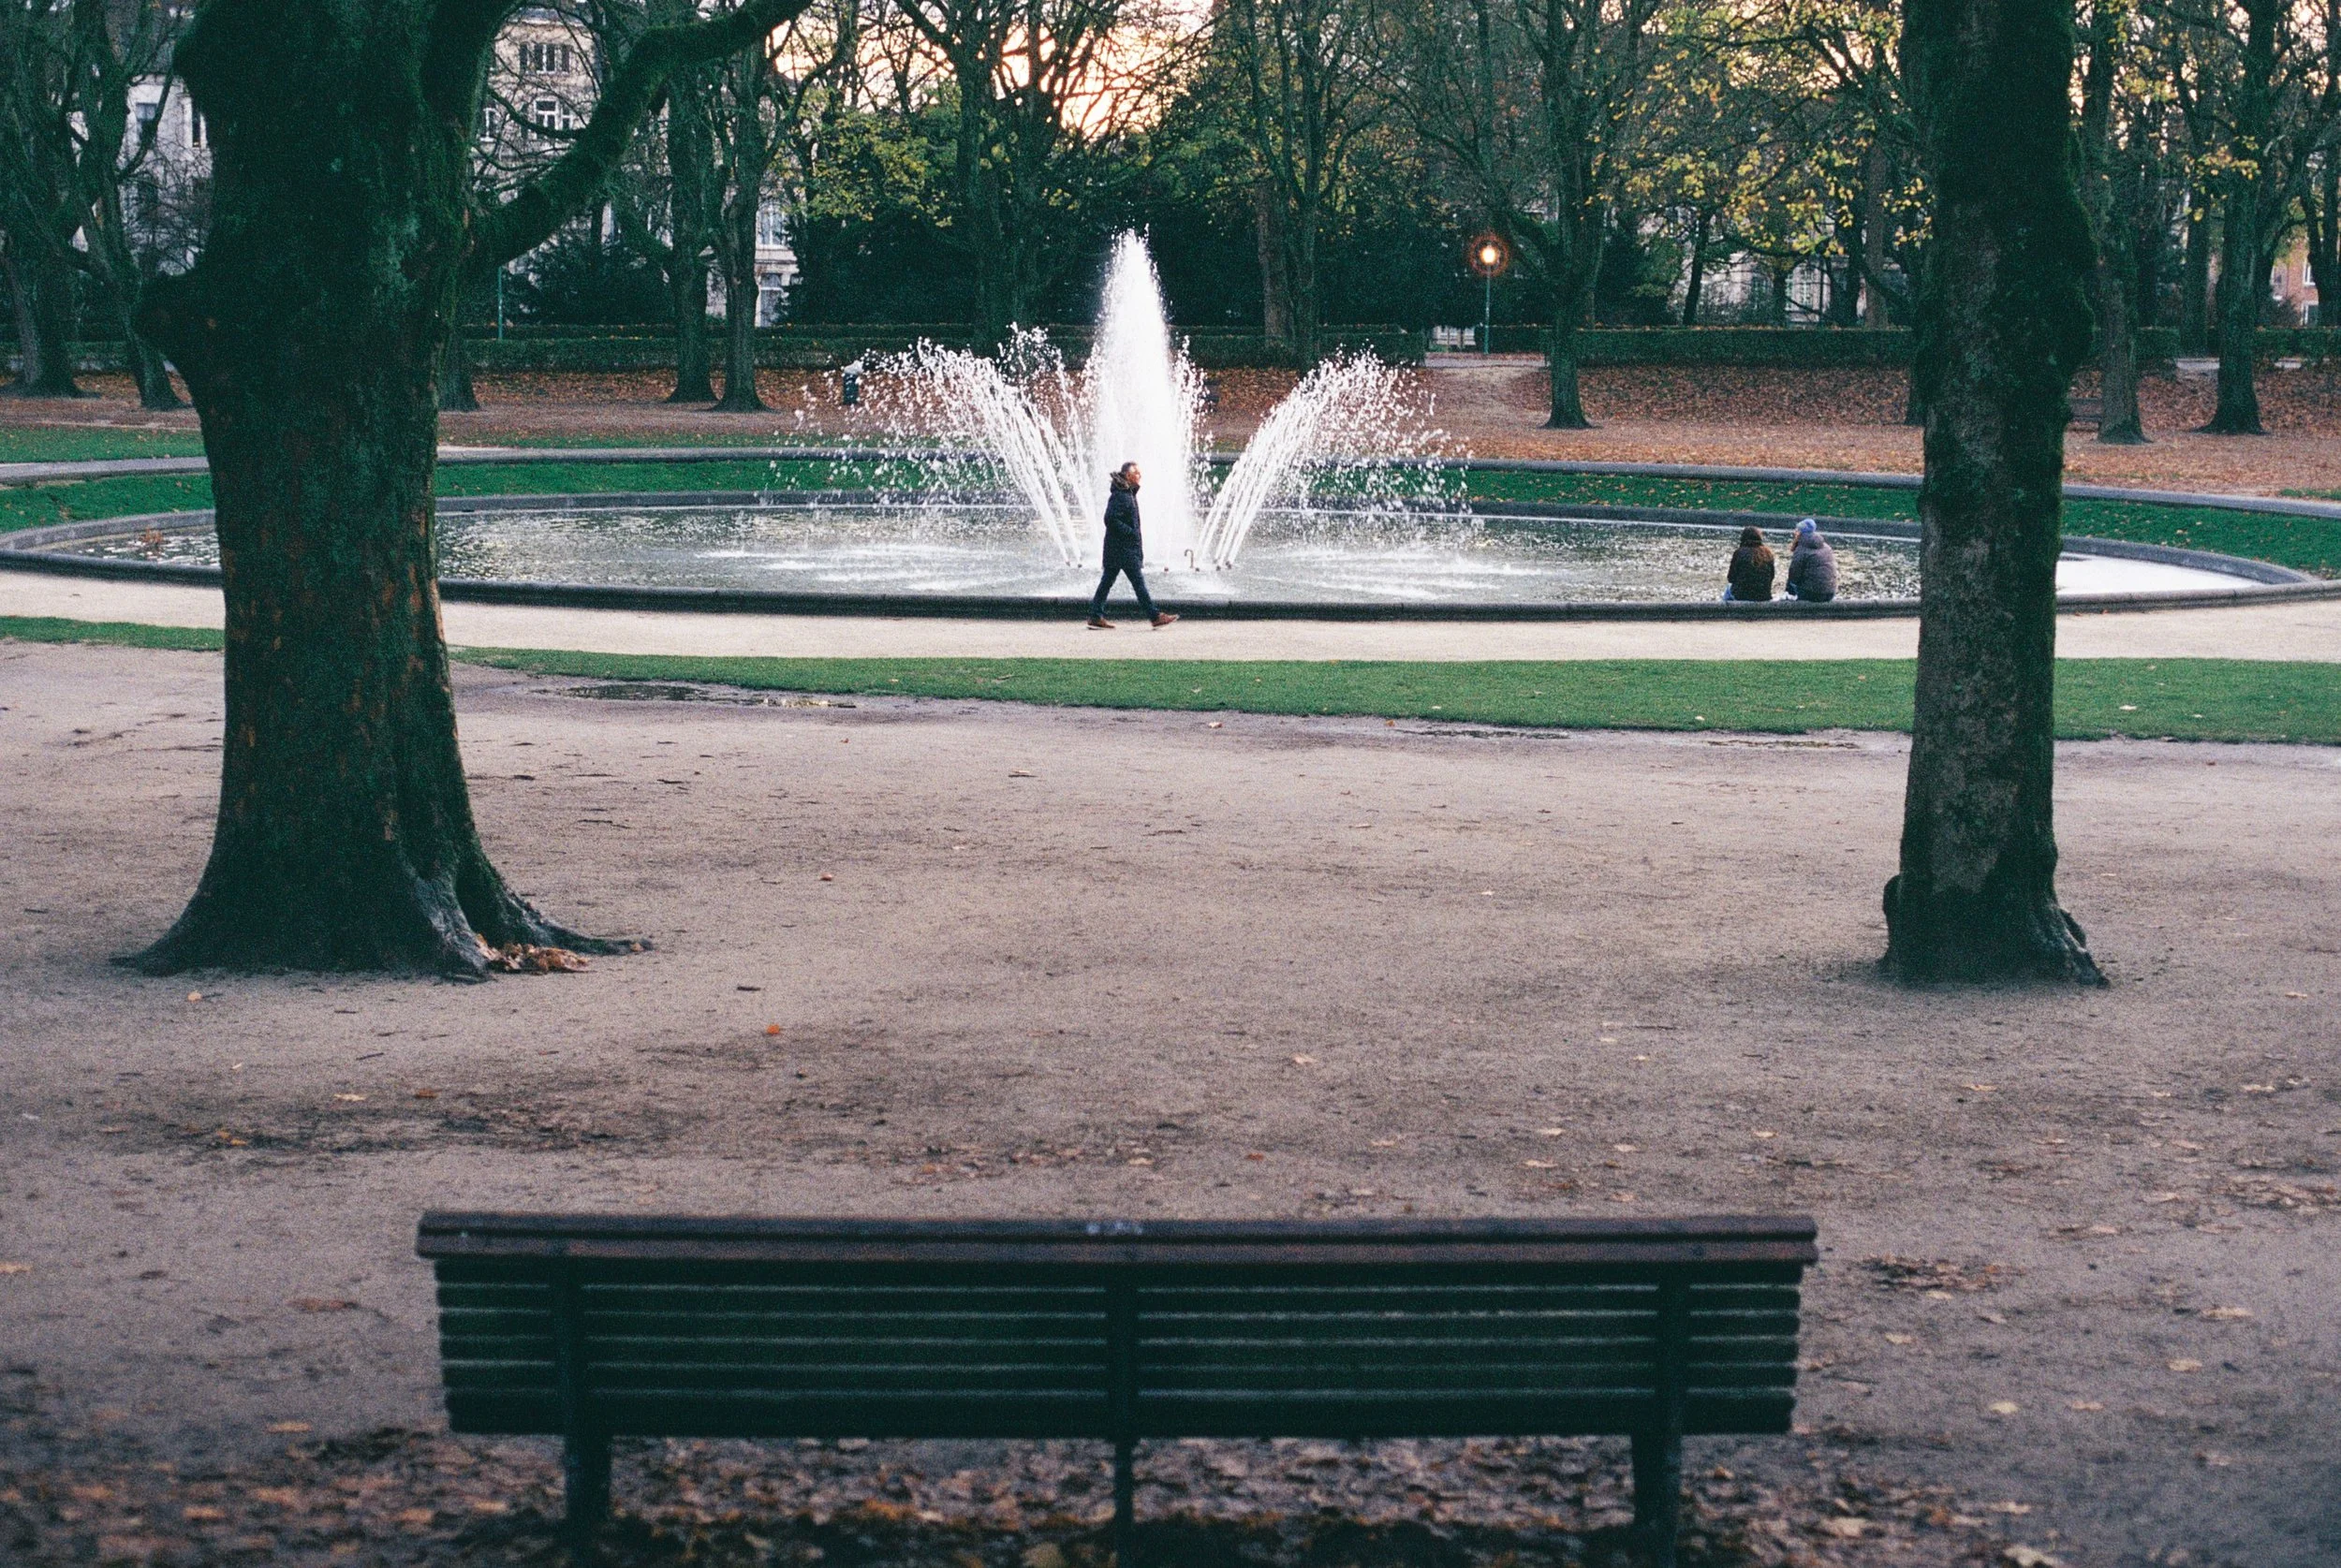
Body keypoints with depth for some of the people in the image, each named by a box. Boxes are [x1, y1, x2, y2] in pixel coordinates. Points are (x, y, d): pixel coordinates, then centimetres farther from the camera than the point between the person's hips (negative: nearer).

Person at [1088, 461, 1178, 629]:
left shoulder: (1129, 493, 15)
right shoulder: (1119, 496, -16)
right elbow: (1111, 519, -23)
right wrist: (1131, 533, -19)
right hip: (1123, 548, -10)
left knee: (1107, 581, 9)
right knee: (1138, 582, -6)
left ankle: (1096, 617, 10)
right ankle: (1155, 616, -3)